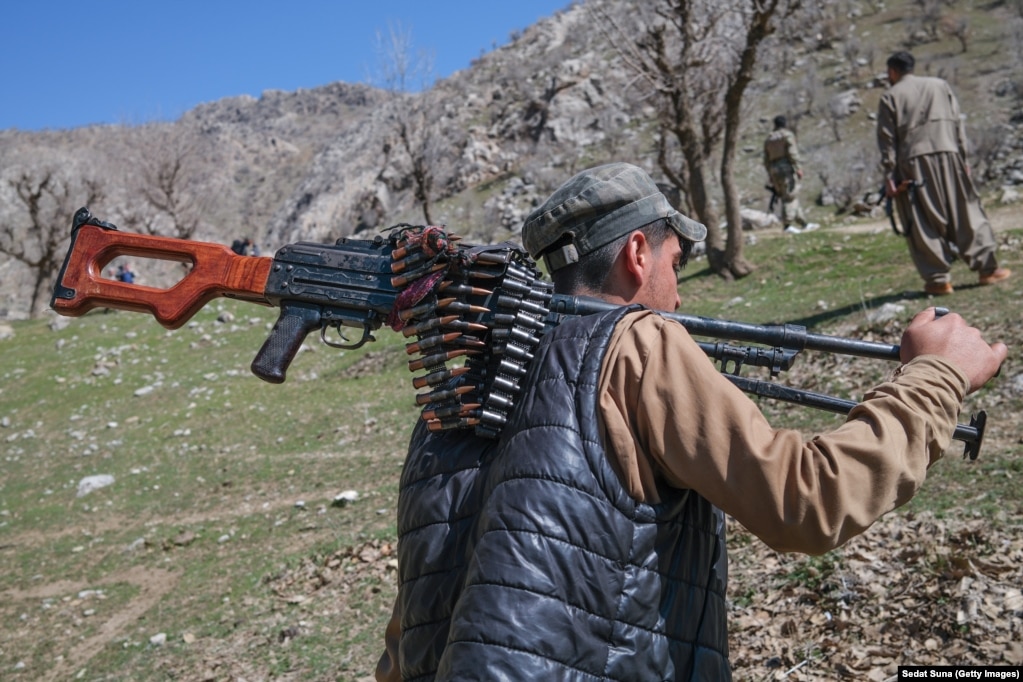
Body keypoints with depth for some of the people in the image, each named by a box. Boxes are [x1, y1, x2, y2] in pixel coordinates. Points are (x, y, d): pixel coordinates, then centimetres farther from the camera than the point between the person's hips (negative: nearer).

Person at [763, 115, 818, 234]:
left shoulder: (768, 139, 18)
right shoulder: (788, 135, 0)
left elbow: (766, 160, 15)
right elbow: (793, 153, -12)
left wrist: (770, 176, 17)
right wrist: (798, 169, -14)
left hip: (775, 171, 7)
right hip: (787, 168, -7)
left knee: (791, 197, 10)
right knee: (789, 197, -8)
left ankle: (804, 224, 13)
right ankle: (787, 225, -14)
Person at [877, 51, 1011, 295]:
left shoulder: (890, 97, 3)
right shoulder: (940, 85, 15)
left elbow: (887, 140, -3)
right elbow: (958, 125, 11)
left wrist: (890, 176, -3)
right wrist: (963, 158, 12)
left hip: (913, 164, -3)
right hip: (947, 156, 3)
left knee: (924, 224, 2)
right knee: (966, 212, 9)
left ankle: (938, 279, 2)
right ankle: (987, 267, 10)